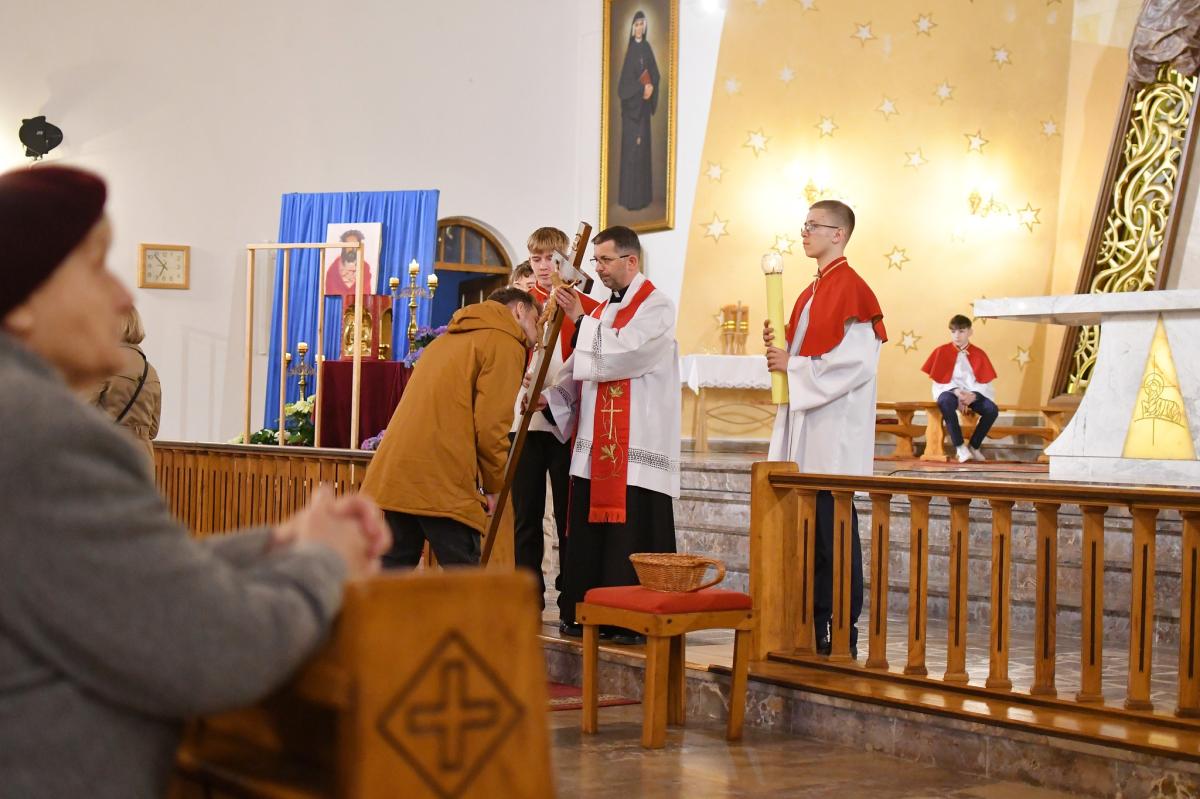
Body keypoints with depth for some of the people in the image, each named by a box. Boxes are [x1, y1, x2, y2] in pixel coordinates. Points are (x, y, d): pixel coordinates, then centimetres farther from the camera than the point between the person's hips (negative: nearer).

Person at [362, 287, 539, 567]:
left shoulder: (448, 339, 27)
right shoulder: (505, 343, 0)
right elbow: (491, 425, -9)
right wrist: (492, 486, 3)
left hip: (394, 470, 8)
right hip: (443, 480, -8)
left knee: (395, 566, 12)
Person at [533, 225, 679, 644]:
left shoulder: (656, 307, -6)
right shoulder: (602, 310, 19)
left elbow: (616, 357, -19)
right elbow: (582, 369, 17)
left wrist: (579, 319, -13)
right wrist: (550, 397, 2)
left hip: (636, 447, -8)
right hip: (595, 445, 8)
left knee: (630, 535, -7)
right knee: (588, 529, 8)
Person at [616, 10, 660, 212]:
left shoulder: (647, 48, 9)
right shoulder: (630, 49, -5)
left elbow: (655, 74, 8)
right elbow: (625, 79, -11)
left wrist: (651, 87, -12)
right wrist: (641, 89, -21)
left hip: (643, 106, 5)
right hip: (630, 105, -5)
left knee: (643, 146, 6)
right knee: (631, 147, -5)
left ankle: (642, 195, 12)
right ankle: (631, 197, -3)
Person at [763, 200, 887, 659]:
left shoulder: (849, 288, -11)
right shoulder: (812, 292, 18)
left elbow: (857, 362, -20)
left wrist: (792, 365, -13)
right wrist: (779, 347, 4)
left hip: (833, 432, -9)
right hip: (803, 425, 9)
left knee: (831, 531, -6)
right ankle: (813, 625, 14)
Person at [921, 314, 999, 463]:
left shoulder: (979, 354, 7)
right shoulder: (942, 352, 3)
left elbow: (985, 382, 1)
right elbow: (939, 381, -1)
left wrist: (973, 395, -19)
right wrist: (956, 391, -19)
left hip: (973, 393, 2)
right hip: (949, 391, -2)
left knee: (992, 410, -28)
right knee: (946, 402, -40)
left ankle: (973, 446, -5)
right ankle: (960, 447, -30)